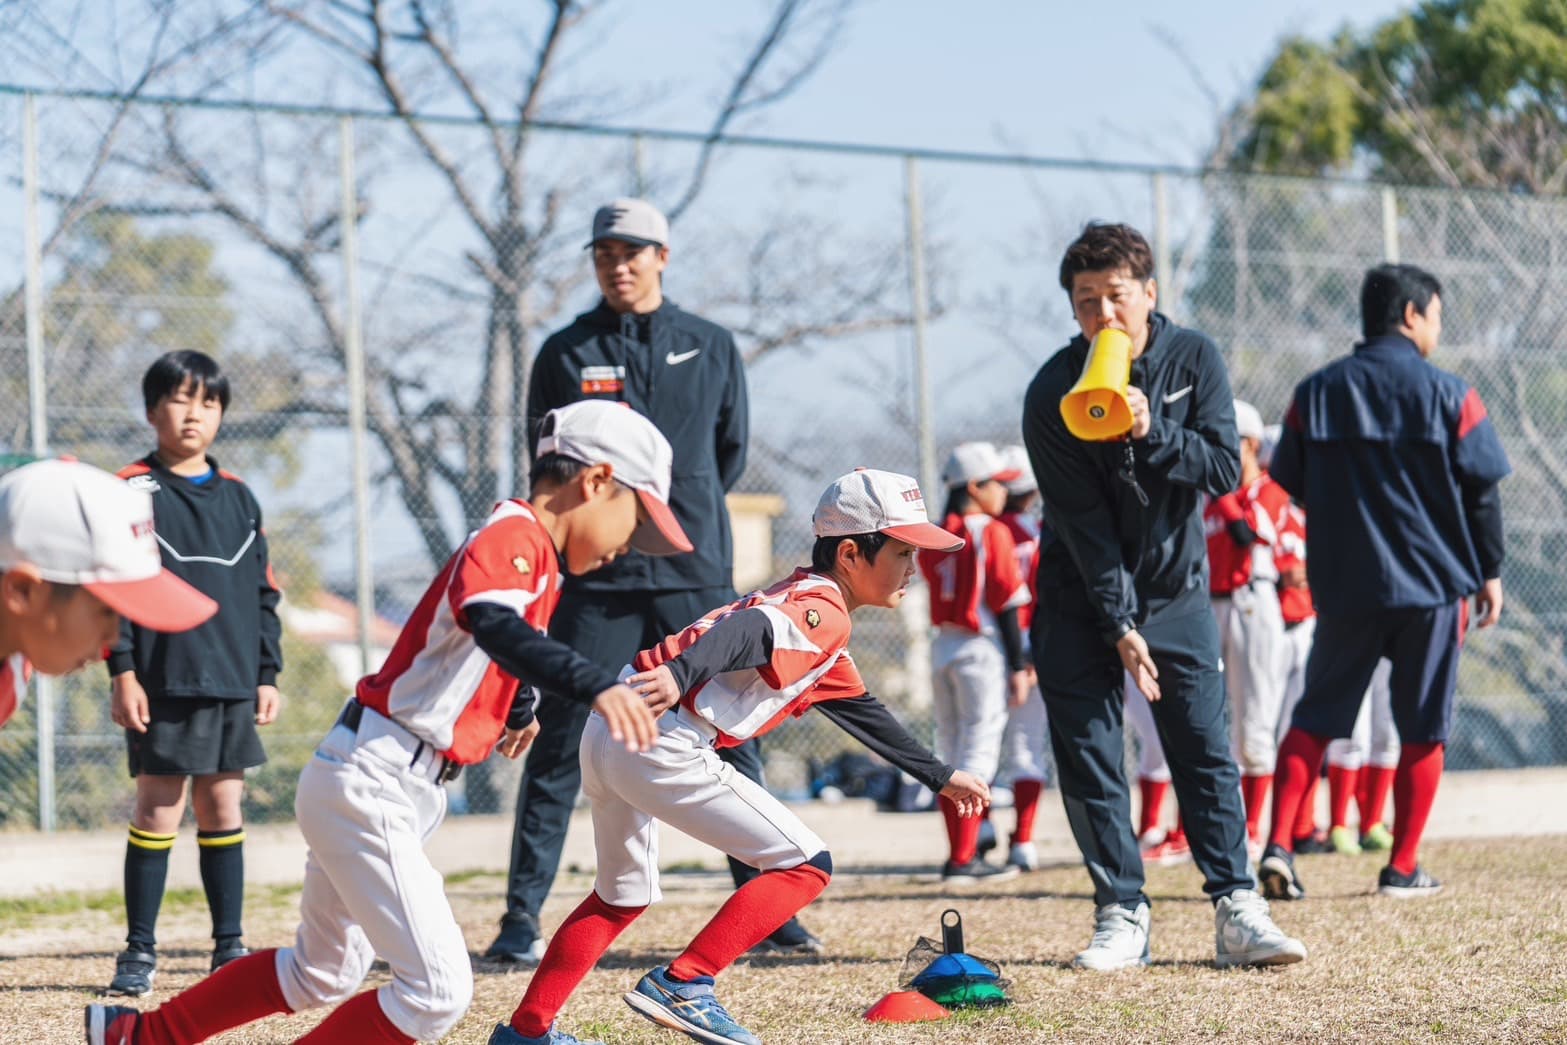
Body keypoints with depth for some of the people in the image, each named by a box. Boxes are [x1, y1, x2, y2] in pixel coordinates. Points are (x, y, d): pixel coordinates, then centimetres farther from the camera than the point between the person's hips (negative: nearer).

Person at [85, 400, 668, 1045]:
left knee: (324, 974, 25)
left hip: (364, 785, 11)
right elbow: (493, 625, -40)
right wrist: (594, 685, -51)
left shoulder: (521, 545, 13)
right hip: (370, 783, -11)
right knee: (439, 991, -14)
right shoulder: (516, 538, -17)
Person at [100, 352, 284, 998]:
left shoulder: (238, 498, 13)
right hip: (165, 680, -4)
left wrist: (267, 672, 10)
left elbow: (263, 592, 16)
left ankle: (229, 947, 14)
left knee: (223, 809, 8)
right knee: (158, 811, -3)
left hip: (232, 681, 4)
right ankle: (139, 953, 2)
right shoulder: (132, 492, -1)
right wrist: (122, 671, -11)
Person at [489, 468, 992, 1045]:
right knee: (806, 866, -4)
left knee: (624, 894, 29)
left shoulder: (799, 598, 26)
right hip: (661, 741, -10)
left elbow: (864, 715, 38)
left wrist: (941, 777, 46)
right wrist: (681, 675, -46)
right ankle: (680, 985, -9)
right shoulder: (823, 610, -6)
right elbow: (745, 633, -27)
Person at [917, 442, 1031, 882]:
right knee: (978, 752, -3)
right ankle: (964, 860, -5)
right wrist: (1018, 666, -8)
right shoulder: (993, 533, -10)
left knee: (951, 754, 13)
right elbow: (1007, 604, -11)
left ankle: (959, 854, 16)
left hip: (943, 646, 6)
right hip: (983, 649, -6)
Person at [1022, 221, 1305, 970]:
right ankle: (1121, 915, 1)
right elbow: (1082, 522, -15)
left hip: (1176, 590, 1)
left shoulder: (1194, 359, -7)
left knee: (1206, 750, -3)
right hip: (1082, 600, -1)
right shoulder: (1052, 394, -14)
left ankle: (1236, 911, -4)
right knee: (1088, 757, -5)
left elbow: (1223, 470, -13)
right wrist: (1120, 627, -18)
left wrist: (1151, 433, -30)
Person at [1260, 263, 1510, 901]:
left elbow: (1293, 485, 9)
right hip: (1433, 585, -2)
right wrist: (1489, 572, 7)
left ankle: (1278, 845, -5)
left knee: (1315, 716, 10)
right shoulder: (1449, 395, -6)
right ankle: (1403, 868, 10)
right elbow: (1483, 490, -4)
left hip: (1344, 586, 2)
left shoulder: (1316, 393, 1)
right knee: (1423, 728, 8)